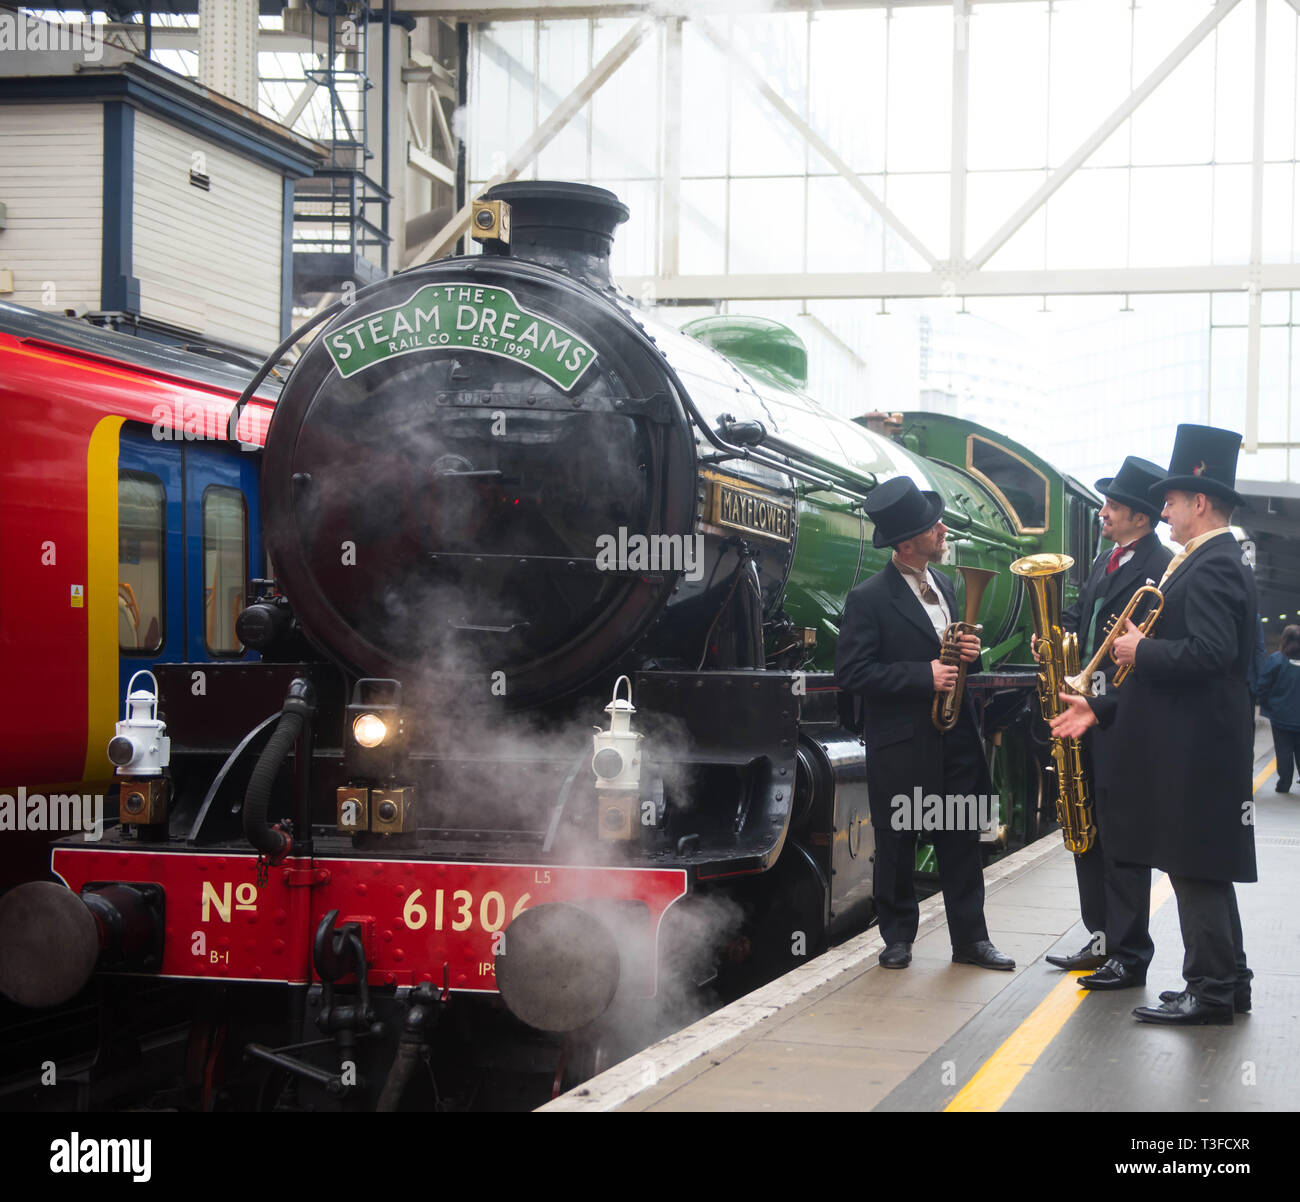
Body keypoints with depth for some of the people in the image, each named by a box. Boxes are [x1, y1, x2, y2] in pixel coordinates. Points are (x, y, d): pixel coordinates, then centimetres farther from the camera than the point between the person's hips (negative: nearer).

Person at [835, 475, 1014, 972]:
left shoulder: (944, 585, 10)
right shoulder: (869, 599, -13)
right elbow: (851, 672, -17)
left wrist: (967, 651, -2)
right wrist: (924, 676, -21)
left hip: (956, 739, 6)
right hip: (902, 741, -6)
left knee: (961, 839, 9)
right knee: (897, 843, 6)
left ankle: (970, 940, 16)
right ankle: (898, 938, 19)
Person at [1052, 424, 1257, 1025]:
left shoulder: (1214, 566, -16)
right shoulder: (1206, 562, 17)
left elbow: (1210, 654, -29)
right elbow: (1176, 664, 19)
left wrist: (1142, 650, -15)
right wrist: (1100, 707, 15)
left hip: (1196, 747, -11)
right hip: (1187, 741, 11)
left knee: (1196, 865, -5)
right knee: (1200, 866, 15)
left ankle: (1211, 992, 1)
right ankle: (1226, 981, 23)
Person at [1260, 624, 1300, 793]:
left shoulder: (1276, 659, -12)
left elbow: (1263, 686, -12)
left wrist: (1265, 706, 1)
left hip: (1281, 715, -3)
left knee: (1284, 751, 4)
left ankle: (1283, 785, 5)